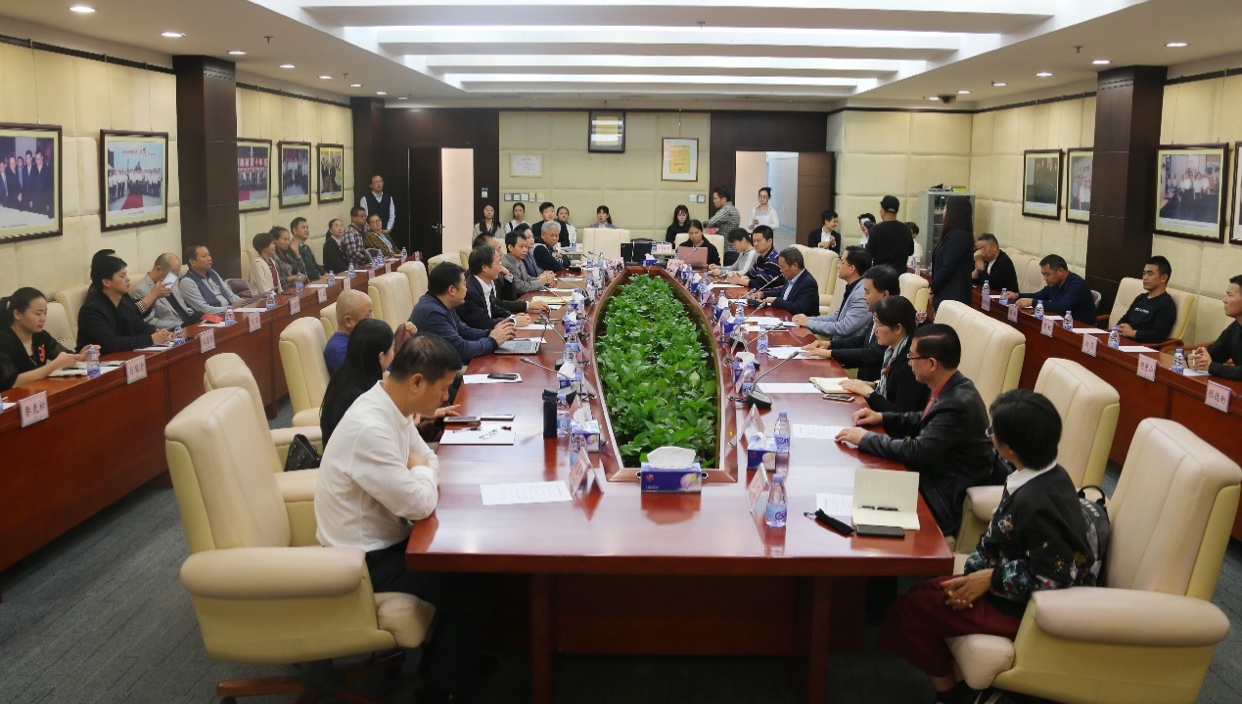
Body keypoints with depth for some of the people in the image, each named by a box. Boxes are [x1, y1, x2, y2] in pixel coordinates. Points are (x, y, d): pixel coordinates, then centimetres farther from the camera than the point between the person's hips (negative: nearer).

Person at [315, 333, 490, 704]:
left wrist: (421, 474, -9)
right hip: (364, 560, -9)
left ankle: (455, 656, 30)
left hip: (381, 538, 9)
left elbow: (428, 459, 12)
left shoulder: (391, 407, -2)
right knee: (473, 593, -8)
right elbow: (419, 504, -28)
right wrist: (422, 472, -8)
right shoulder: (371, 428, -32)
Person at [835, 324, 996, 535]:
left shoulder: (958, 404, -29)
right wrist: (882, 417, 5)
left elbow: (917, 452, -28)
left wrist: (865, 438, -18)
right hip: (933, 474, 9)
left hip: (944, 501, -9)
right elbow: (925, 421, 18)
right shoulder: (951, 389, -1)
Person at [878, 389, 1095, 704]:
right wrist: (973, 572, -7)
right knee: (923, 591, 13)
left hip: (1024, 607, -10)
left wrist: (990, 579, -18)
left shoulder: (1035, 503, -32)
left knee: (910, 608, -5)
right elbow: (998, 537, 5)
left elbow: (1052, 577, -28)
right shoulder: (1049, 475, -2)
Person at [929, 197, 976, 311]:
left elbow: (948, 268, -18)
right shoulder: (953, 234, 15)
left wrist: (932, 288, -8)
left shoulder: (959, 236, -15)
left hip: (953, 295, -9)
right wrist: (932, 286, 8)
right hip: (947, 293, 9)